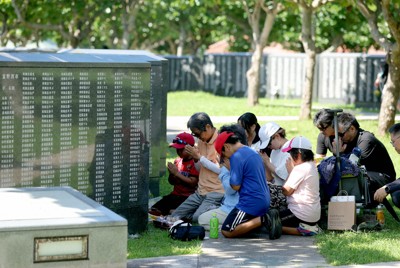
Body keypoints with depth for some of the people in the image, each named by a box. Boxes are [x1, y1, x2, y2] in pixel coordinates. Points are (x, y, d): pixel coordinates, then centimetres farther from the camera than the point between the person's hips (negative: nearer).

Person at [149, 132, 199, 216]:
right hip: (175, 195, 7)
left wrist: (177, 173, -15)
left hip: (188, 196, -7)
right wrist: (171, 174, -1)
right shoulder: (177, 161, 13)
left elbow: (193, 183, -17)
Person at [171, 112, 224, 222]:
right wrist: (195, 158, -1)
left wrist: (199, 156, -15)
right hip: (200, 191, 8)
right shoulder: (201, 141, 13)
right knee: (175, 216, 0)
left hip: (216, 192, -8)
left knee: (198, 217, -29)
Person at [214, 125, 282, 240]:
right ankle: (268, 216, 1)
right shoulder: (253, 152, 15)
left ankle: (263, 219, -16)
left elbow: (236, 186, -13)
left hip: (251, 203, -9)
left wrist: (229, 170, 1)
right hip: (265, 200, 9)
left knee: (227, 231, -5)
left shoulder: (236, 157, -14)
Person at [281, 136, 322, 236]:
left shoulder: (300, 169, -17)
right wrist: (292, 171, 6)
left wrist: (290, 170, -3)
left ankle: (302, 230, -14)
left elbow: (286, 191, -13)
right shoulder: (311, 166, 13)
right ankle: (309, 227, 8)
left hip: (302, 214, -10)